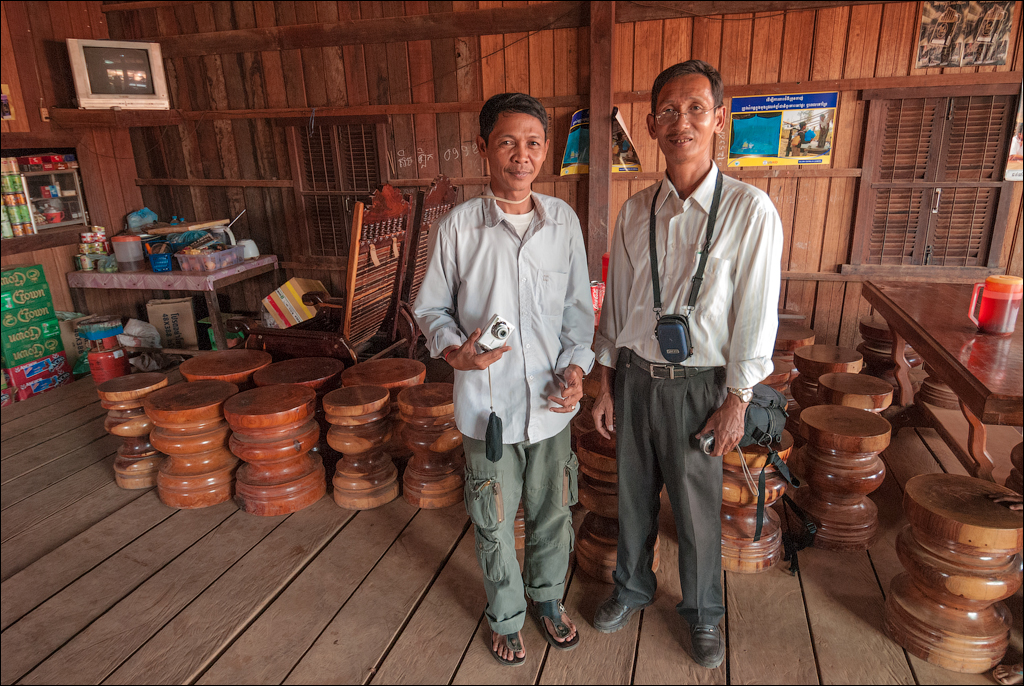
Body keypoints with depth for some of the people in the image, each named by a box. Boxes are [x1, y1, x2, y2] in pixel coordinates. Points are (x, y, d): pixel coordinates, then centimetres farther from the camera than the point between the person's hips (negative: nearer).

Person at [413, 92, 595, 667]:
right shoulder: (458, 226, -9)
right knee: (495, 523, 15)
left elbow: (578, 307, 6)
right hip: (488, 405, -2)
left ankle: (548, 598, 47)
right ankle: (507, 616, 42)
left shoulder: (564, 221, -1)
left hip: (551, 403, 2)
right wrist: (454, 350, -19)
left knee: (552, 513, 19)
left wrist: (576, 366, -8)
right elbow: (431, 308, 0)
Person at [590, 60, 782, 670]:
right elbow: (616, 304, 6)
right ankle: (633, 588, 44)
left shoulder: (750, 211, -10)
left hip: (696, 384, -3)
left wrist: (737, 402, -8)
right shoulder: (635, 212, 1)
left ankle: (703, 613, 39)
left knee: (697, 511, 12)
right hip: (633, 376, 3)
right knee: (634, 496, 19)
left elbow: (756, 315, -8)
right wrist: (606, 384, 7)